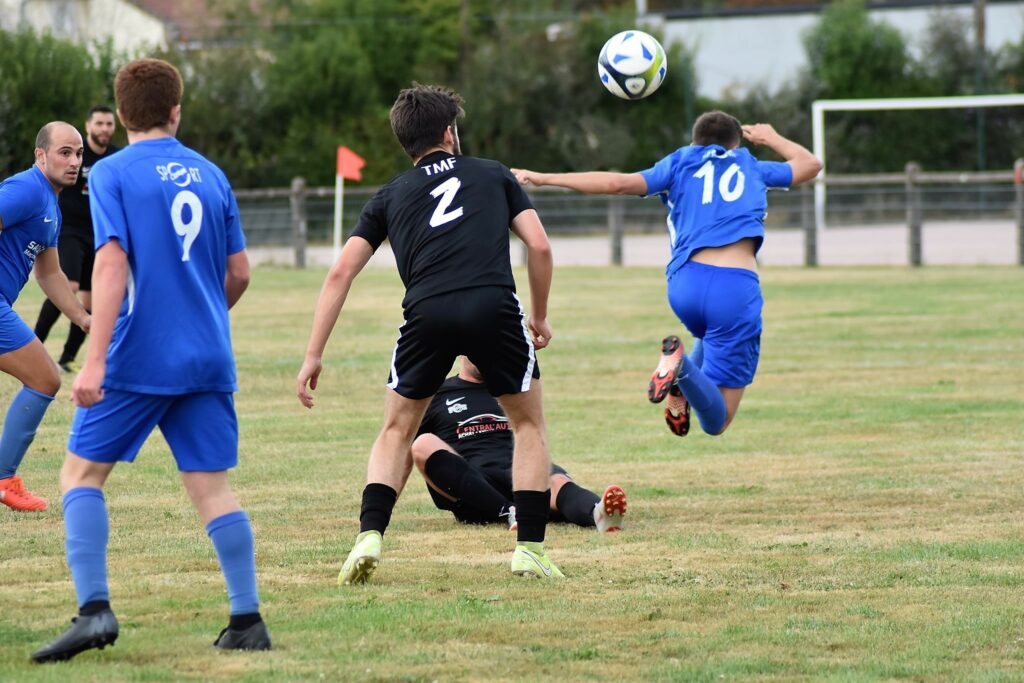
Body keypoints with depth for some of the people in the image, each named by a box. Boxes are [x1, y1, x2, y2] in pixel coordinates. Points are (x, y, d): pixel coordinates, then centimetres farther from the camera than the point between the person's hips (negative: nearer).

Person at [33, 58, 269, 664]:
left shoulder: (112, 174, -4)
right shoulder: (210, 176, 11)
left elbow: (112, 263, -15)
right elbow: (239, 273, 15)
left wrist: (96, 359, -18)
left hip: (138, 359, -4)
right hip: (209, 361, 4)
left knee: (82, 473, 6)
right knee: (212, 485, 6)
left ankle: (95, 610, -8)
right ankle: (249, 620, -1)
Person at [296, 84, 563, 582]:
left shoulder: (391, 195, 25)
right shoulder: (494, 175, 24)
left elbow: (341, 271, 16)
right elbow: (540, 246, 14)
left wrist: (313, 355, 16)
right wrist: (540, 317, 28)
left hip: (427, 313, 1)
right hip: (494, 306, -1)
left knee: (396, 432, 21)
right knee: (529, 424, 20)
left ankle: (369, 537, 1)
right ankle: (529, 551, 12)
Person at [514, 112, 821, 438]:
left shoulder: (679, 165, 17)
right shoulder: (752, 169, 21)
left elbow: (618, 183, 5)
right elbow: (811, 163, 37)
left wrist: (544, 178, 9)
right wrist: (771, 137, 54)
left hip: (685, 283, 2)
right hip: (736, 287, -2)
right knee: (716, 420, 1)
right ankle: (684, 370, -29)